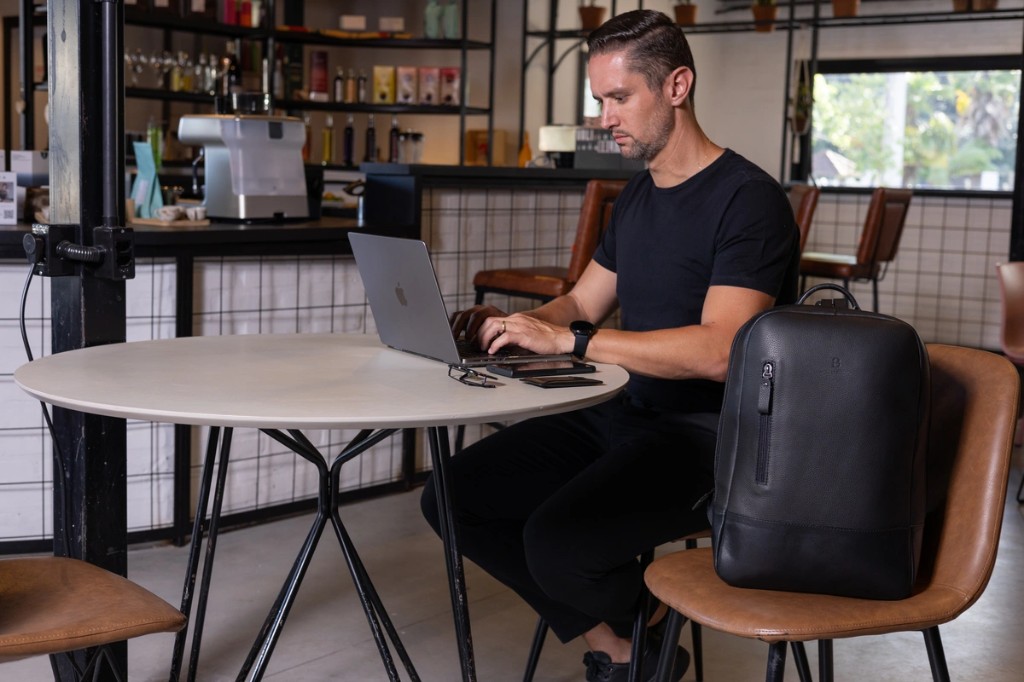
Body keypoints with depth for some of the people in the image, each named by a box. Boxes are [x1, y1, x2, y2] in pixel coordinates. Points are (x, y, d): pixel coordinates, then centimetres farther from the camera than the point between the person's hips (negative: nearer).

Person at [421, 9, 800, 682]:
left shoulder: (748, 198, -14)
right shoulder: (637, 196, 15)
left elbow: (719, 352, -25)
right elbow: (581, 305, 21)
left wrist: (569, 339, -25)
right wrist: (508, 324, -1)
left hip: (708, 435, -9)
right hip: (622, 416, 9)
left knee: (556, 540, -30)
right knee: (454, 496, -3)